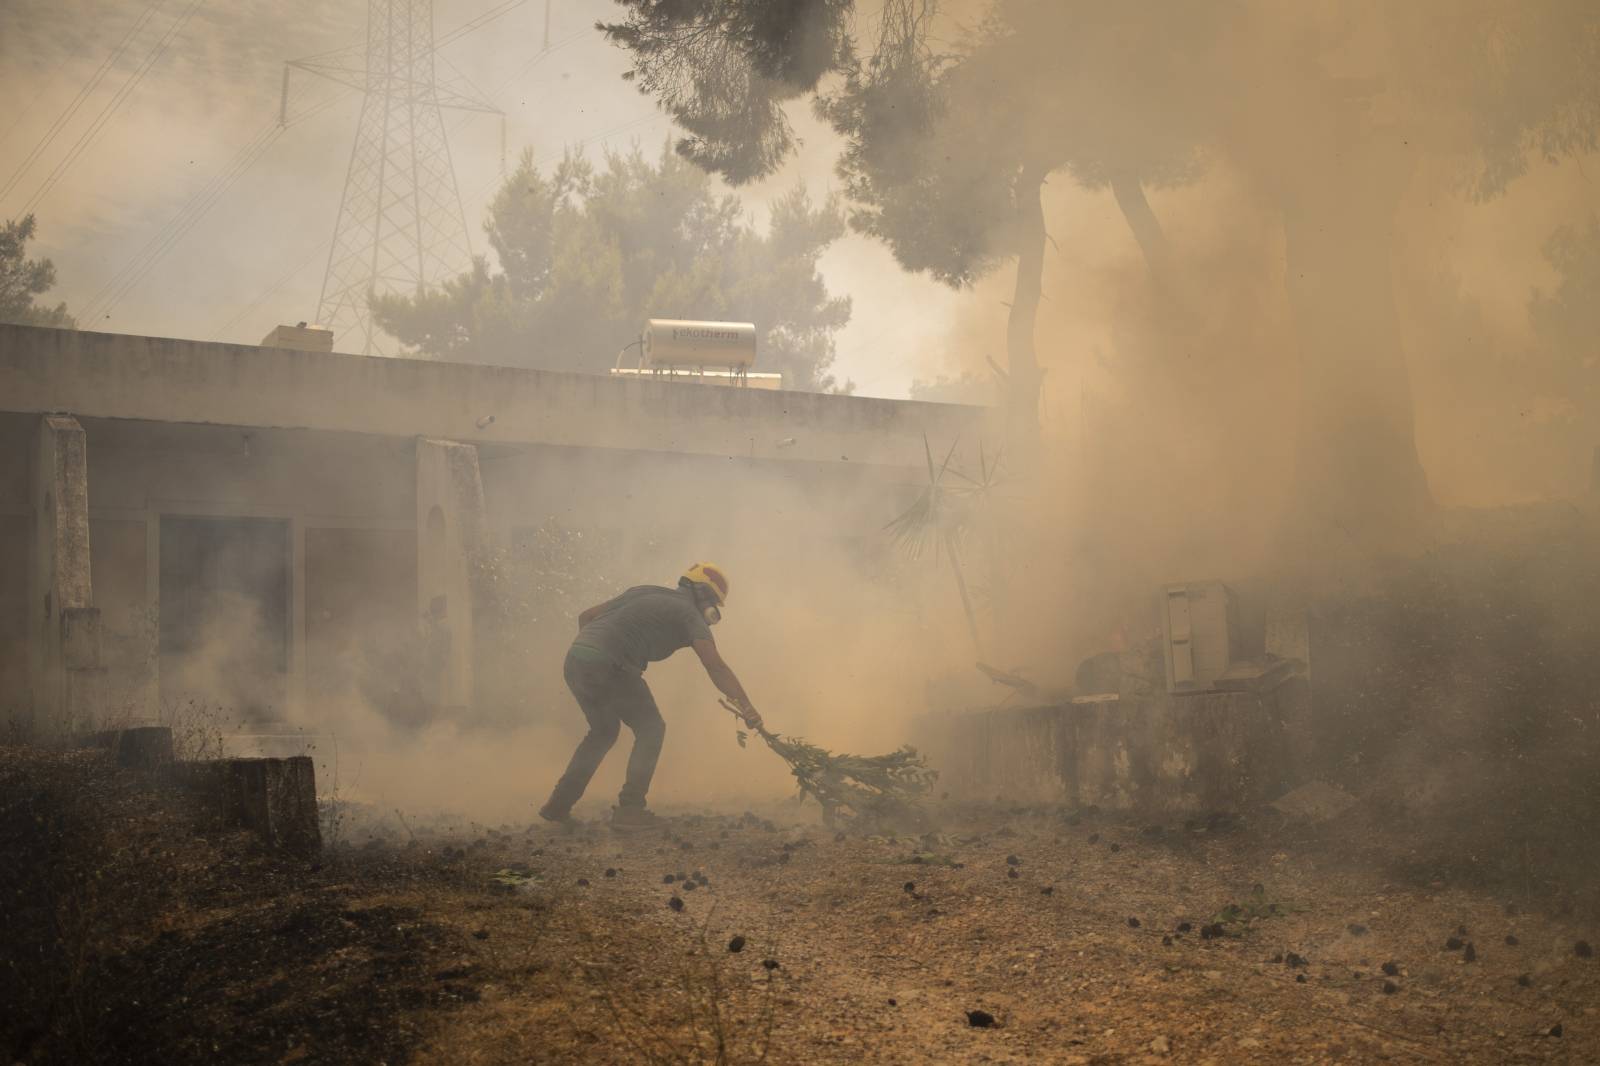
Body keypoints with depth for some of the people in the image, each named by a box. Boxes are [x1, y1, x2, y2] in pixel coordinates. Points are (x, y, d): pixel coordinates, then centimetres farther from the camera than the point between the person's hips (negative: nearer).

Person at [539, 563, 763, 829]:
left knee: (603, 731, 26)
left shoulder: (644, 592, 27)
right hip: (608, 667, -7)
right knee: (650, 729, 11)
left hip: (574, 660, 7)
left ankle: (558, 805, 25)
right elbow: (715, 666, -6)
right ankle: (629, 810, 4)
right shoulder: (688, 613, 6)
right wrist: (746, 707, -9)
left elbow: (586, 616, 26)